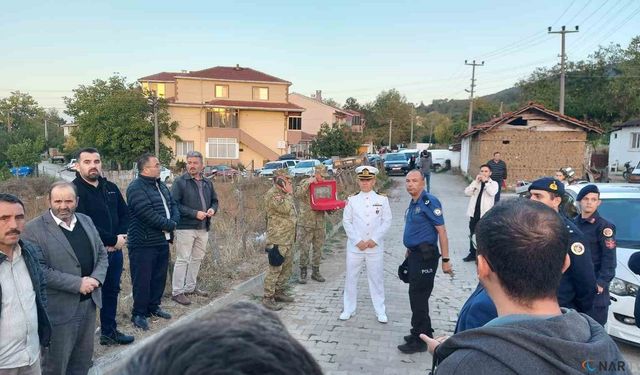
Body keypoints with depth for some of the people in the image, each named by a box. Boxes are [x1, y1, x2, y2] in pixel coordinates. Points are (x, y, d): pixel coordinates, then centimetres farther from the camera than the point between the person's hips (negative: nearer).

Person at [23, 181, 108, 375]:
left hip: (89, 302, 5)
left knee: (83, 359, 19)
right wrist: (78, 283, -21)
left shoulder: (86, 221, 6)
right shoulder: (34, 229, -12)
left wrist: (96, 278, -9)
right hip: (59, 308, -5)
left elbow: (102, 254, 9)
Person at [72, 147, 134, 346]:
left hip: (114, 250, 7)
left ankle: (109, 331, 34)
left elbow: (124, 213, 13)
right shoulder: (75, 190, -14)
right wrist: (113, 240, -17)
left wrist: (121, 236, -4)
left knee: (111, 291, 18)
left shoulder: (110, 187, 8)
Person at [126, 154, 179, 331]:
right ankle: (138, 313, 15)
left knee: (159, 276, 17)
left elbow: (173, 205, 13)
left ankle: (154, 306, 32)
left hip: (162, 241, 8)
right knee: (142, 280, 1)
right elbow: (147, 214, -24)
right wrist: (169, 225, -14)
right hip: (144, 243, -8)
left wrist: (173, 222, -8)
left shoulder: (161, 185, 14)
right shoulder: (136, 188, -15)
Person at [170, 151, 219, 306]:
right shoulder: (180, 182, -8)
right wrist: (195, 213, -20)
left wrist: (213, 209, -3)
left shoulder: (207, 183, 11)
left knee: (197, 258, 16)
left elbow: (214, 200, 20)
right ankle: (177, 292, 6)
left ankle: (190, 287, 30)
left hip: (203, 228, 7)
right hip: (185, 227, -7)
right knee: (183, 259, -3)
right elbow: (175, 204, -15)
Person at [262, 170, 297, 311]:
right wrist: (289, 193, -15)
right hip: (277, 239, -10)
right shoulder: (272, 194, -14)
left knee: (287, 267, 16)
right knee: (275, 268, -5)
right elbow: (285, 209, -26)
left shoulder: (284, 194, 16)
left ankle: (278, 292, 28)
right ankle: (268, 297, 4)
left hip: (288, 239, 10)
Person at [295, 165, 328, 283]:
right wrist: (308, 183, -23)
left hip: (320, 223, 5)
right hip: (306, 223, -4)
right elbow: (298, 194, -22)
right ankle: (303, 272, 12)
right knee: (304, 249, 0)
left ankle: (315, 271, 23)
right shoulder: (305, 183, -3)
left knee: (318, 248, 10)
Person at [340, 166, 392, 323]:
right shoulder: (352, 200, 1)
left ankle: (380, 311, 19)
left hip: (375, 247, 0)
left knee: (377, 279, 7)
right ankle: (349, 309, 22)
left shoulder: (382, 200, 1)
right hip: (355, 246, 1)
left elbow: (387, 221, -1)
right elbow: (346, 222, 0)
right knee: (351, 278, 8)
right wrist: (358, 241, -9)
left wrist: (374, 239, -10)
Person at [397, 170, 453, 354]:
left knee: (418, 297, -1)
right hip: (415, 255, 9)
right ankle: (425, 333, 31)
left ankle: (419, 340, 12)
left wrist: (445, 260, -18)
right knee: (418, 296, 17)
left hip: (426, 256, -9)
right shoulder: (413, 203, 11)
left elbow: (441, 231, -17)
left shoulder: (429, 202, -16)